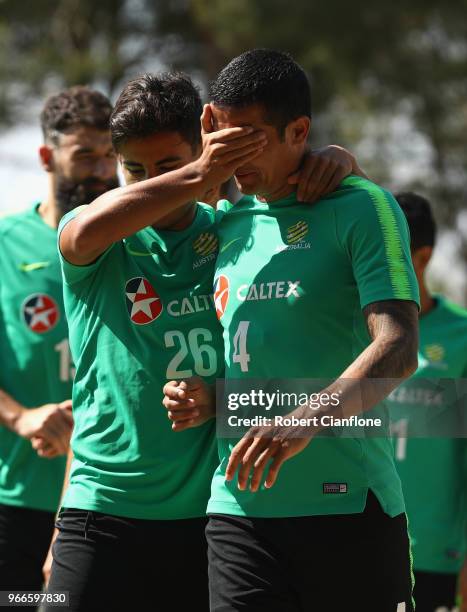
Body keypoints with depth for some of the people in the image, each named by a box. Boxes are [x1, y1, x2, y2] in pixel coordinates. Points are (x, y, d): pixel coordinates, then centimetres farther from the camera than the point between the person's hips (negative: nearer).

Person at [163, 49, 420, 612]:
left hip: (348, 506, -4)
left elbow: (398, 348, -15)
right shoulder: (226, 222, 16)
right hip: (239, 506, 4)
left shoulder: (362, 207, -3)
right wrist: (200, 396, 4)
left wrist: (307, 419, -29)